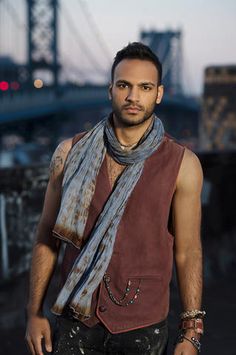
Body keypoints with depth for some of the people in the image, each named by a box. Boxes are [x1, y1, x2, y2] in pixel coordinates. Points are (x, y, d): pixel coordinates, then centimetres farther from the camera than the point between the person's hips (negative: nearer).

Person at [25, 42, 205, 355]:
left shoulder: (182, 165, -7)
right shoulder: (70, 153, -2)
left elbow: (188, 251, -4)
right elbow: (48, 237, 4)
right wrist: (34, 313, 3)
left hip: (143, 328, -1)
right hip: (75, 321, 1)